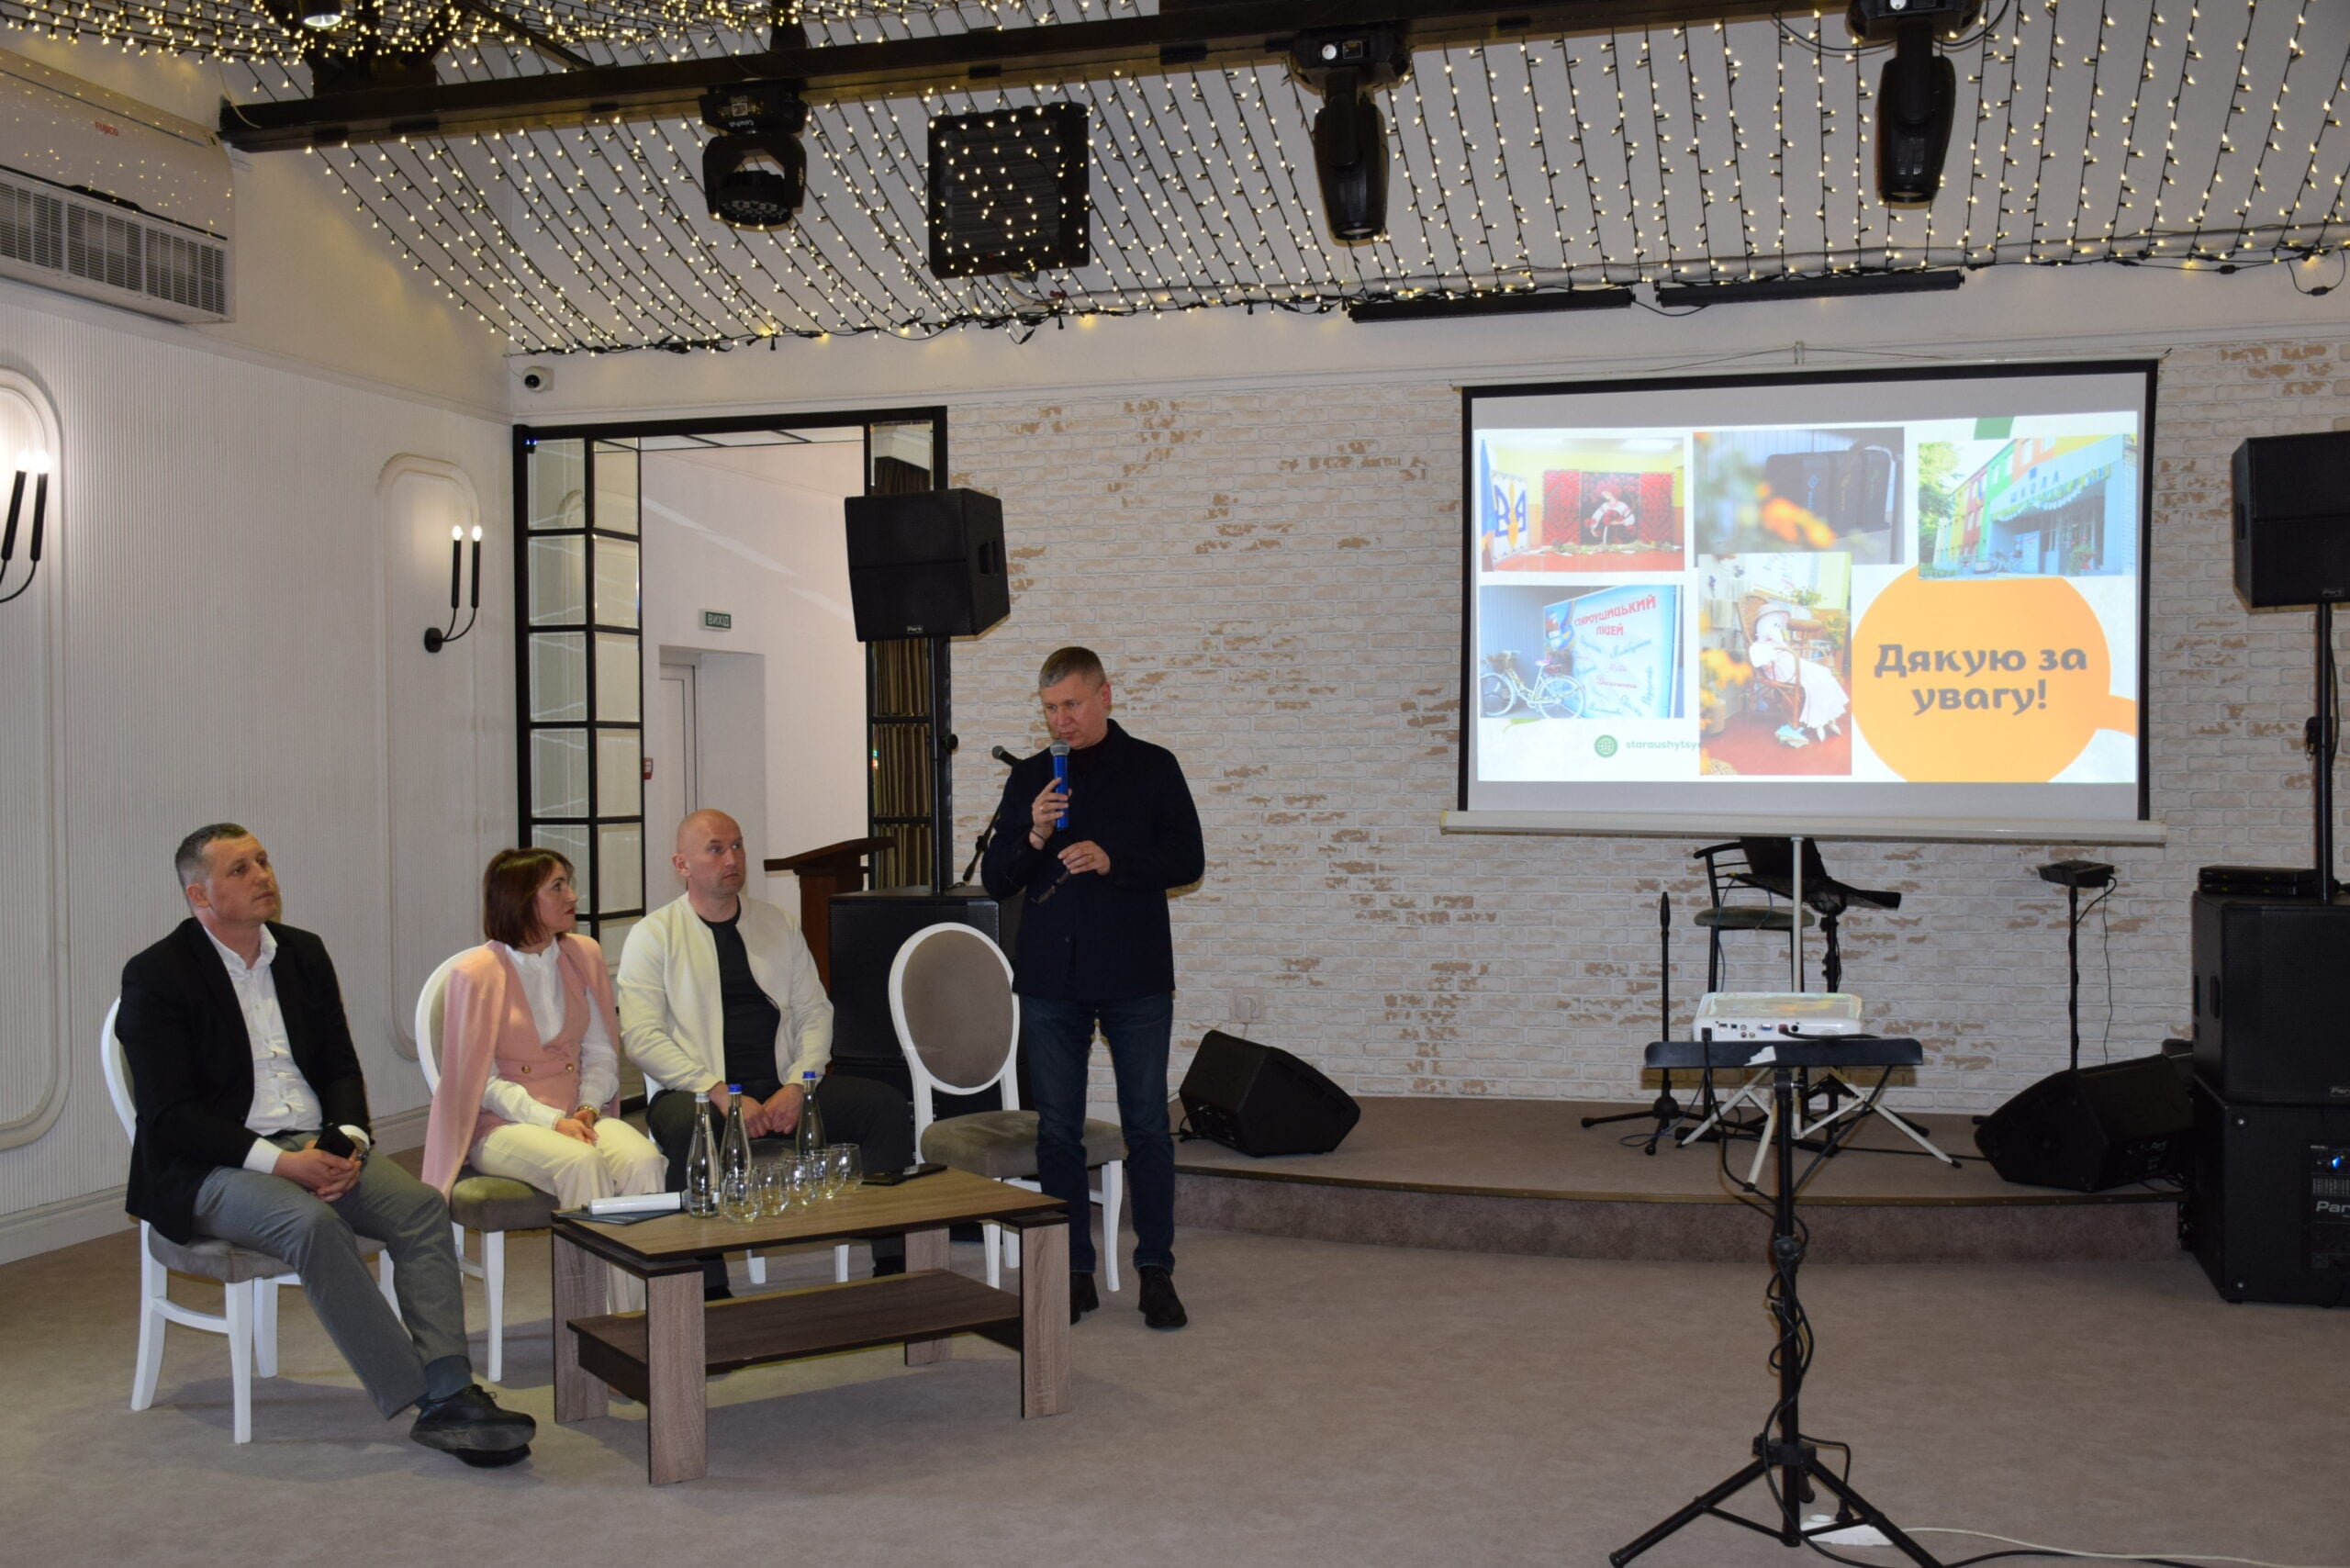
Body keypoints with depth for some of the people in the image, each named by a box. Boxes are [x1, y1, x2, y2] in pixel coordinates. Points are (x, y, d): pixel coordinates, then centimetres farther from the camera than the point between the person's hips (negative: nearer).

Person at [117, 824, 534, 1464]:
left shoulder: (303, 954, 12)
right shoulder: (156, 976, -5)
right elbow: (169, 1115, -12)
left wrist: (347, 1140, -8)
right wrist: (277, 1160, -21)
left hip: (315, 1147, 6)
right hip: (208, 1169, -6)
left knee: (422, 1206, -21)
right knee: (313, 1223, -34)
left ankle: (450, 1392, -30)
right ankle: (423, 1400, -32)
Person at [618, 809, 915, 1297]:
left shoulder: (779, 924, 17)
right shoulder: (653, 936, 5)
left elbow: (816, 1014, 13)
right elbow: (641, 1036, -6)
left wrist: (796, 1087, -8)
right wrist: (721, 1094, -18)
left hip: (784, 1089, 4)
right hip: (700, 1093, -4)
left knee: (888, 1105, -18)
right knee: (685, 1126, -38)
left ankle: (893, 1266, -14)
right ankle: (710, 1290, -34)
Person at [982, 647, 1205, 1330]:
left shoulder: (1153, 767, 4)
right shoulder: (1028, 778, 11)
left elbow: (1188, 860, -1)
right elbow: (996, 880, 9)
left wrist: (1113, 861, -15)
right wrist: (1034, 835, -10)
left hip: (1135, 975, -2)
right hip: (1051, 979, 3)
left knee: (1147, 1125, 0)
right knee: (1057, 1131, 5)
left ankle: (1156, 1271, 9)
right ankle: (1074, 1273, 14)